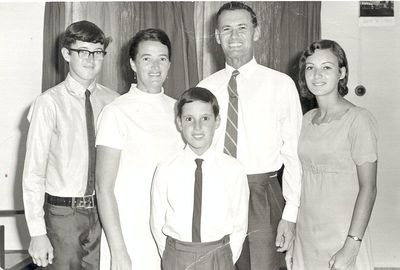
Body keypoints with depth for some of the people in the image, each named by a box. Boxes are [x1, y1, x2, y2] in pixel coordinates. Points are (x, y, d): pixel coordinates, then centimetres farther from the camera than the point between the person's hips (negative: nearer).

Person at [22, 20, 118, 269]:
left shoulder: (113, 101, 2)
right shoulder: (50, 103, -10)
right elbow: (33, 172, -10)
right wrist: (38, 233, -13)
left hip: (103, 211, 3)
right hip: (64, 214, -3)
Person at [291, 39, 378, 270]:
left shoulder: (359, 119, -12)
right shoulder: (307, 120, 6)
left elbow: (368, 188, -13)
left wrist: (351, 247, -18)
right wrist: (290, 231, 9)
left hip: (341, 239, -5)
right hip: (305, 237, 5)